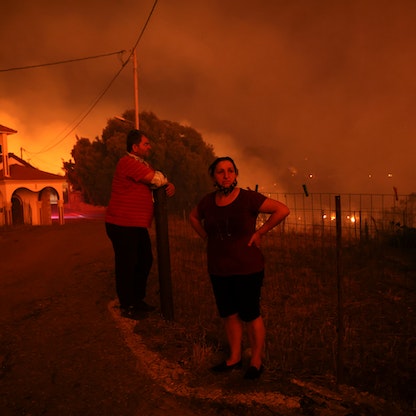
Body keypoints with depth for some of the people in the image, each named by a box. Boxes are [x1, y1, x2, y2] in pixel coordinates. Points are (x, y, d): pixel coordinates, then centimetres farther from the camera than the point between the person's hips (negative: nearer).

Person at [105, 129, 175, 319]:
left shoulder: (144, 164, 16)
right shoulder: (127, 162, -16)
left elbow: (161, 184, 19)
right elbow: (156, 179, -21)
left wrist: (170, 186, -4)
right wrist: (166, 181, 1)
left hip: (138, 225, 9)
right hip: (122, 225, -9)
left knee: (145, 261, 15)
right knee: (126, 265, 1)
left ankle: (138, 300, 31)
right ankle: (127, 306, 17)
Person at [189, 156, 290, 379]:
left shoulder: (248, 198, -13)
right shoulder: (208, 201, 1)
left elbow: (282, 210, -13)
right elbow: (194, 217, 22)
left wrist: (259, 232, -12)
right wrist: (207, 238, 9)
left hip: (247, 269, -4)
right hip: (218, 270, 5)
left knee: (250, 315, 6)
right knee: (229, 314, 15)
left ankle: (256, 361, 25)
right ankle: (234, 357, 32)